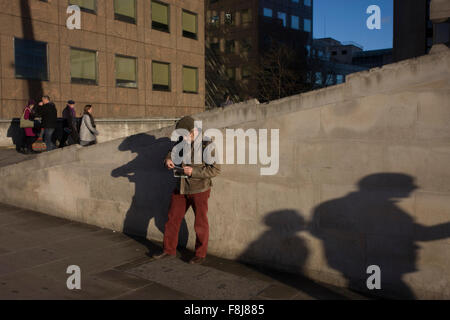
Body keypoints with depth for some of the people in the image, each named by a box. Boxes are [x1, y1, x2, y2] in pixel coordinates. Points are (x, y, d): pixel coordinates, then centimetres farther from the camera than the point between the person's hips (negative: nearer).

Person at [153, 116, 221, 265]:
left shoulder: (206, 145, -17)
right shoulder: (182, 141, 2)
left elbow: (215, 169, -18)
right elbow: (173, 153, 17)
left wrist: (193, 171, -25)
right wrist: (168, 160, -7)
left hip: (199, 189, -6)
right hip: (181, 189, 6)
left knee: (200, 223, 7)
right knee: (172, 218, 12)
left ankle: (200, 254, 23)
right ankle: (169, 250, 28)